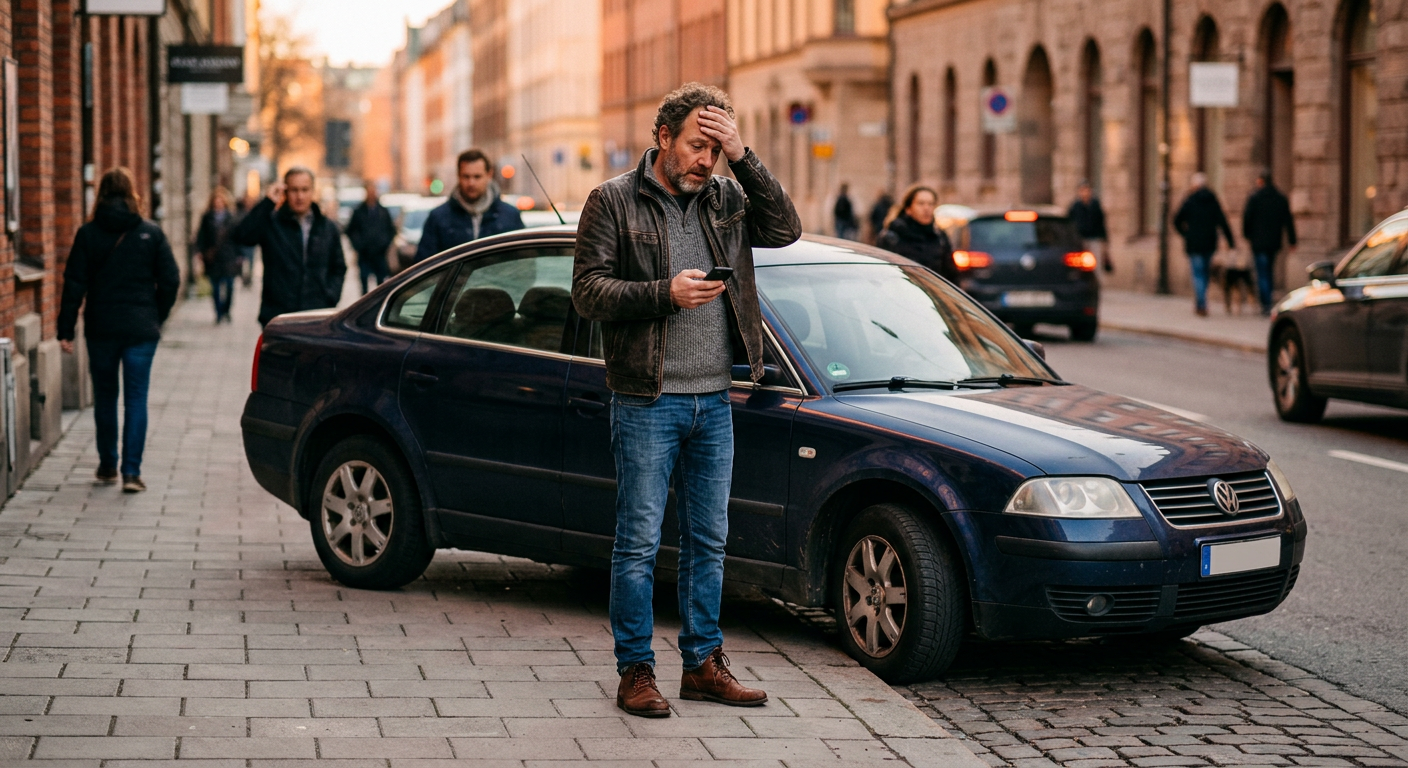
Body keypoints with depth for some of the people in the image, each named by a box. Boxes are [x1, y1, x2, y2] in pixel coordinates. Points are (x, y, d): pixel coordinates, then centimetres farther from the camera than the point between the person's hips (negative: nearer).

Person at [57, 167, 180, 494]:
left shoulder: (88, 234, -3)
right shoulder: (151, 233, -2)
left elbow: (75, 284, -5)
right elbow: (170, 281, -3)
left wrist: (66, 329, -2)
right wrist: (156, 317, 11)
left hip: (101, 329, 1)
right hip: (141, 329, -1)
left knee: (105, 396, 15)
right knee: (136, 398, 1)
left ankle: (107, 466, 23)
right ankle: (131, 471, -6)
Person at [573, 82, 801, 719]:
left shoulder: (726, 199, 10)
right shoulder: (614, 201, -3)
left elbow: (785, 229, -5)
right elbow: (587, 291, -8)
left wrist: (742, 158, -10)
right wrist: (665, 294, -20)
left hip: (714, 400, 5)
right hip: (647, 403, -5)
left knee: (708, 540, 11)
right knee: (639, 542, -1)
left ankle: (703, 664, 21)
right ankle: (635, 672, 7)